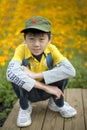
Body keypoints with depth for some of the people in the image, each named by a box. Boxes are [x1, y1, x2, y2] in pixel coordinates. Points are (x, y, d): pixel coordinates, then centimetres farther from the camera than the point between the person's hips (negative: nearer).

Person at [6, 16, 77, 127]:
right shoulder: (21, 49, -26)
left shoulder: (52, 49, -22)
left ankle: (58, 104, 3)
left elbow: (71, 71, -37)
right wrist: (45, 87, -43)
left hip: (48, 91, 1)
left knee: (62, 71, -26)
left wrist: (35, 75, -40)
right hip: (28, 91, -1)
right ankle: (25, 108, -2)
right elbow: (11, 73, -45)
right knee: (16, 76, -32)